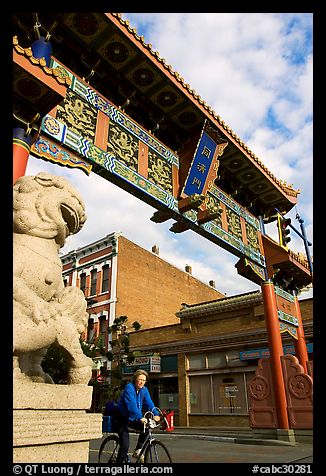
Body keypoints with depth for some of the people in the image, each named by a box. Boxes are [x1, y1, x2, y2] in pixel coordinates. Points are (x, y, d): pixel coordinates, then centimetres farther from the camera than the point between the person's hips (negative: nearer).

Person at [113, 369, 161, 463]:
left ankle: (138, 450, 0)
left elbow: (149, 403, -10)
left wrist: (155, 414, -27)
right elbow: (131, 405, -34)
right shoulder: (129, 388, -22)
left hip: (131, 419, 6)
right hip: (121, 419, -6)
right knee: (125, 445, -14)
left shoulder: (144, 390, -1)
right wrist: (140, 418, -46)